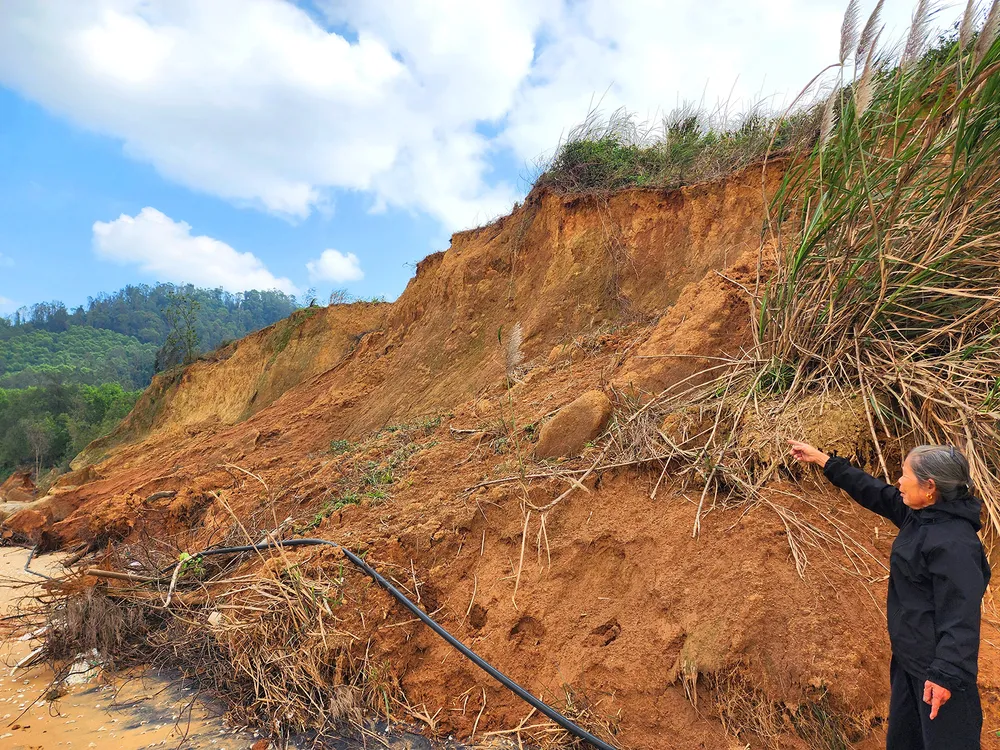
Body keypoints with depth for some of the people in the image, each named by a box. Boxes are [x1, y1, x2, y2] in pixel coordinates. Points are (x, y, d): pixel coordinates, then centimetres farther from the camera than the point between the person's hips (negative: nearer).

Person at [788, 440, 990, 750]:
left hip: (936, 664, -10)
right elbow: (873, 492, 14)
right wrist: (822, 460, 17)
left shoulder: (954, 542, -26)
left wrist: (946, 673, -27)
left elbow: (961, 614, -27)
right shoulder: (919, 514, 2)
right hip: (908, 655, 10)